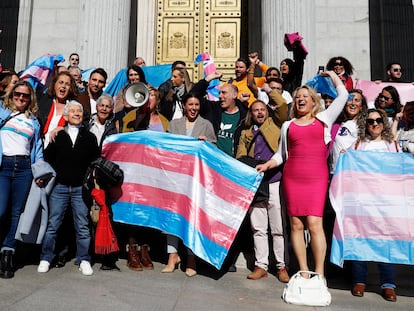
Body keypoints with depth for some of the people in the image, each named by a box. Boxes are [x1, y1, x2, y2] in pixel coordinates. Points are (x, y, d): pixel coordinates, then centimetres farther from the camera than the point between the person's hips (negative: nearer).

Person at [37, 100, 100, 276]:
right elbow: (47, 157, 9)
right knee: (52, 224, 4)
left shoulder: (89, 137, 9)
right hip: (59, 187, 0)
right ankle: (45, 259, 17)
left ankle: (83, 260, 11)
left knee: (83, 226, 2)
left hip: (81, 187, 0)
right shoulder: (58, 136, 9)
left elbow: (96, 160, 6)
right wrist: (57, 172, 1)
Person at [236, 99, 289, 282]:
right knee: (258, 229, 8)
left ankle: (282, 266, 12)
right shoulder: (246, 133, 18)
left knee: (279, 229, 1)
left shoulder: (274, 124, 12)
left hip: (275, 183, -3)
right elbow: (240, 158, 12)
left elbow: (283, 106, -2)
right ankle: (261, 266, 17)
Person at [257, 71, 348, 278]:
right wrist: (267, 165, 3)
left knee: (314, 223, -11)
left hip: (317, 178, -2)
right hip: (292, 178, 2)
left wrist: (331, 74, 23)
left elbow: (343, 95, 11)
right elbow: (281, 154, 19)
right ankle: (303, 271, 9)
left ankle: (319, 273, -2)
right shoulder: (288, 125, 17)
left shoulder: (323, 119, 12)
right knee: (296, 224, 0)